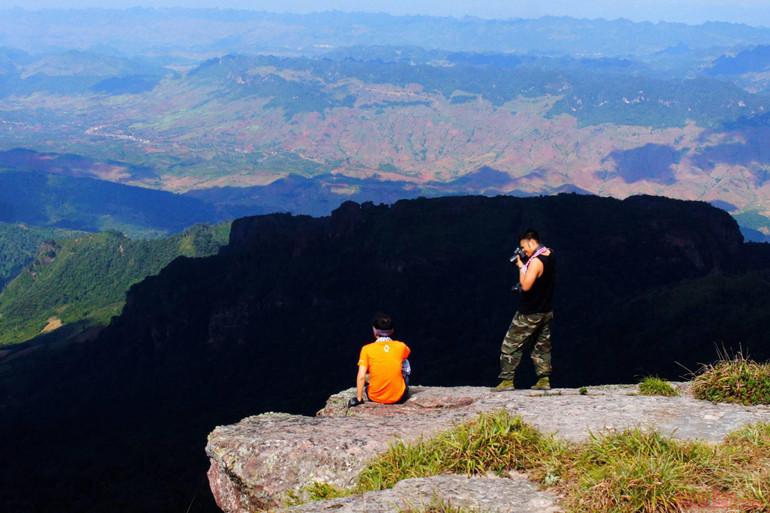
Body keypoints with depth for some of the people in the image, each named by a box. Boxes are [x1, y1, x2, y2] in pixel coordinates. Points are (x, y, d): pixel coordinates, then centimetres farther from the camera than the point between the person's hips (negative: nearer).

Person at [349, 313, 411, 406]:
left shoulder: (367, 349, -9)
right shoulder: (401, 346, -5)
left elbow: (361, 377, -14)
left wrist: (359, 399, -4)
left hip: (375, 397, 0)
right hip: (399, 398, 0)